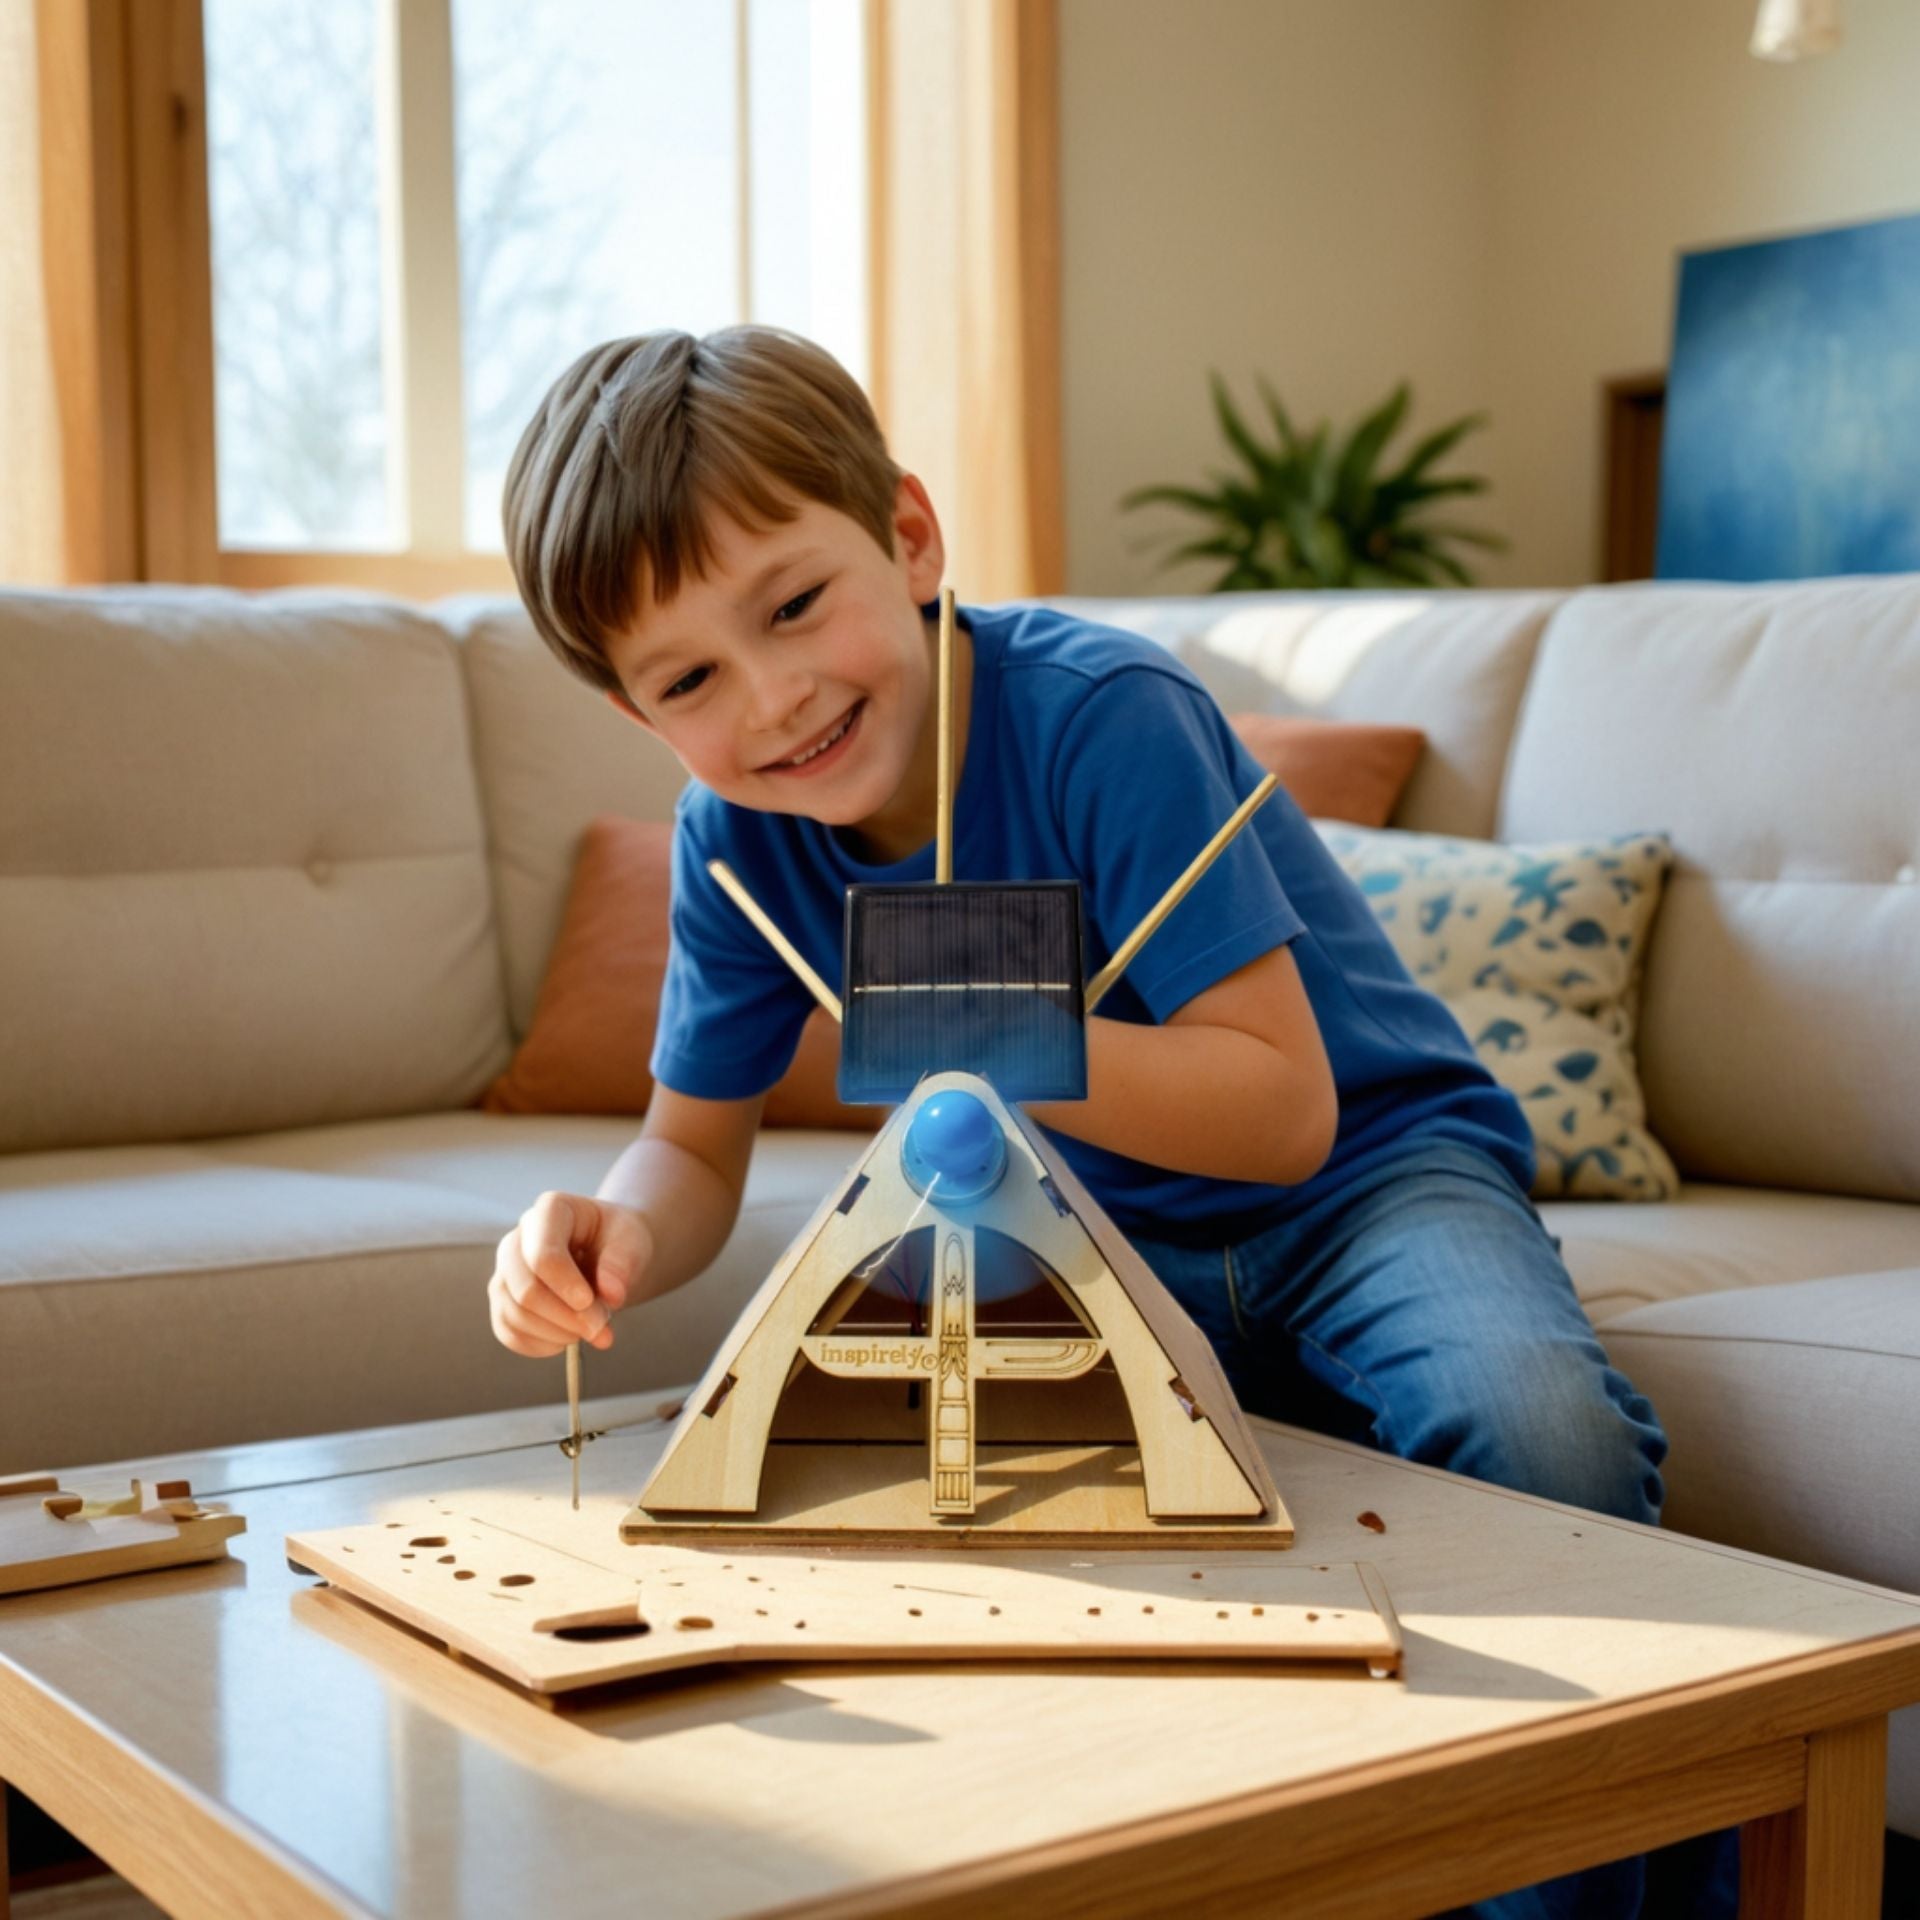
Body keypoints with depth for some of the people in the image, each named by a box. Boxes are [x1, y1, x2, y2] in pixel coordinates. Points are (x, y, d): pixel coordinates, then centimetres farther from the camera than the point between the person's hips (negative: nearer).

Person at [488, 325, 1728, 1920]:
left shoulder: (1104, 715, -26)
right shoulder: (736, 836, -9)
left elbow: (1285, 1111, -25)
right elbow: (694, 1150, 2)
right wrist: (614, 1240, -22)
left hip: (1364, 1174, -4)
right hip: (1102, 1244, 5)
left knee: (1544, 1436, -33)